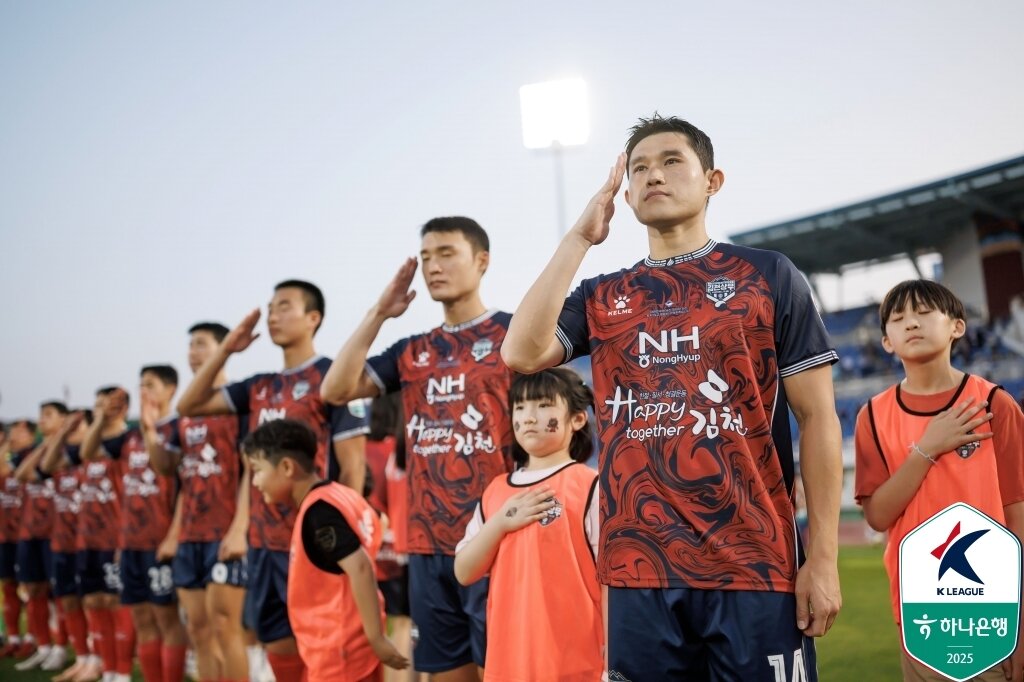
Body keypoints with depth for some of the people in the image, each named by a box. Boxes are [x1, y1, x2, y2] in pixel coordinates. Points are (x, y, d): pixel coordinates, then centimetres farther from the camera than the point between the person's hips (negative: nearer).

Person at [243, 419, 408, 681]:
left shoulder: (318, 511, -18)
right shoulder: (339, 496, 9)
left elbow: (359, 568, -26)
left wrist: (376, 637, -25)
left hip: (339, 648, -10)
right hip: (339, 644, 10)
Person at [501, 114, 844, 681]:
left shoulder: (768, 276, 5)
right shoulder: (600, 297, 13)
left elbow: (817, 418, 2)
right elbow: (521, 354, -6)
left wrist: (823, 557, -5)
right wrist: (579, 238, 0)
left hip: (752, 567, -2)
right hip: (638, 570, 3)